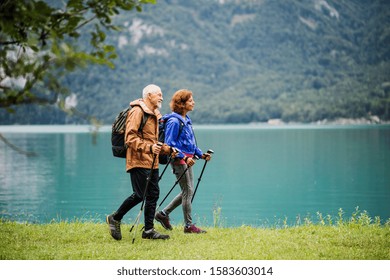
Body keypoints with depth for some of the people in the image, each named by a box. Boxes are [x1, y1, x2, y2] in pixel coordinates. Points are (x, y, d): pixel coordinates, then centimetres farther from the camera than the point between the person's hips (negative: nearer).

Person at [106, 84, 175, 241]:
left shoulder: (155, 114, 20)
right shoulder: (137, 111, -11)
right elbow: (130, 137, -19)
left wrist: (167, 149, 13)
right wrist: (148, 147, -30)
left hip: (152, 162, 9)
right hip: (138, 161, -9)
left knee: (153, 194, 5)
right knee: (140, 194, -10)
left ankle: (149, 230, 10)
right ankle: (114, 218, 8)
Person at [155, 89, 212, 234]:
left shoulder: (186, 120, 14)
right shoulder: (174, 121, -14)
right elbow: (169, 144, -18)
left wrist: (201, 154, 11)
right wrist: (184, 157, -25)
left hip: (187, 159, 9)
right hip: (179, 160, -9)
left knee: (187, 191, 13)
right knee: (188, 191, -5)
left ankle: (163, 214, 23)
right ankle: (189, 226, 3)